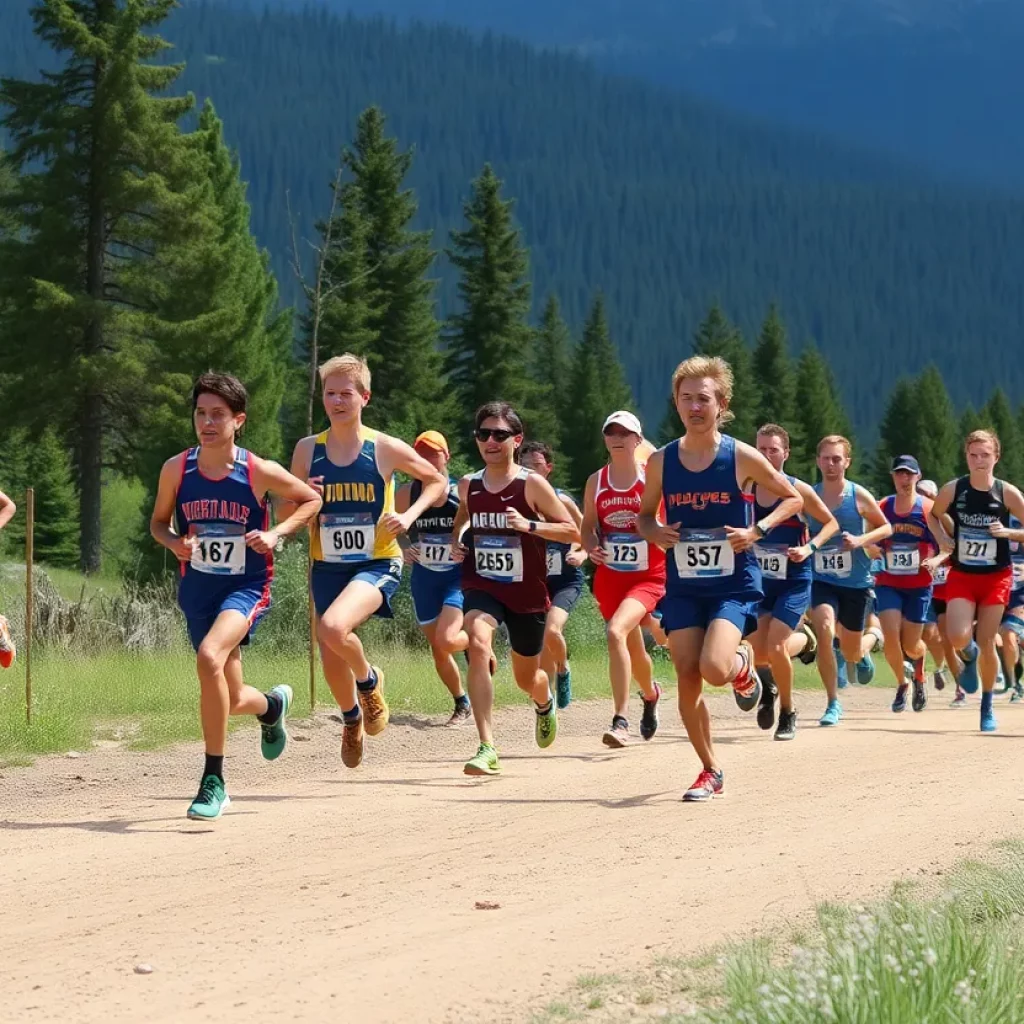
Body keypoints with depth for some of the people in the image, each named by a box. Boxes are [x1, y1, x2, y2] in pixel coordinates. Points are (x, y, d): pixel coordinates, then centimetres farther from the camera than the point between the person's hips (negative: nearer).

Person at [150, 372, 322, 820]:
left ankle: (213, 781, -21)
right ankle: (273, 704, 54)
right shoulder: (176, 469, -5)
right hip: (197, 589, 4)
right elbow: (158, 522, 11)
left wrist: (276, 533, -11)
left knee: (209, 657, -32)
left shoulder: (259, 472, -12)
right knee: (233, 700, 12)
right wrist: (174, 542, -11)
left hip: (246, 587, -4)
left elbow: (311, 500, 4)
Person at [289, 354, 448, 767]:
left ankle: (369, 680, 1)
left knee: (333, 628, -31)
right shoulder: (307, 450, 0)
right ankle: (352, 719, 41)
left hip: (377, 563, -4)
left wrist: (410, 515, -8)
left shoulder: (385, 449, -6)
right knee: (331, 662, 8)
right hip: (327, 566, 4)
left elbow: (437, 481, 8)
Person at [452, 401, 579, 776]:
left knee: (526, 678, 15)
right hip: (481, 587, 1)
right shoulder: (468, 485, 2)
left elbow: (572, 532, -10)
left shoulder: (532, 484, -10)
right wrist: (456, 539, 7)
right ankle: (487, 748, -34)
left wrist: (529, 525, -23)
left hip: (527, 593, -1)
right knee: (479, 643, -31)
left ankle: (545, 702, 57)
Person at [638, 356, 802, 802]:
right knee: (687, 680, -2)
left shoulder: (742, 457, -8)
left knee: (714, 669, -23)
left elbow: (793, 498, 4)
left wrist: (758, 530, -12)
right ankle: (710, 772, 16)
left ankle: (743, 665, 16)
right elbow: (644, 515, 14)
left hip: (734, 584, -3)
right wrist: (654, 533, -9)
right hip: (683, 586, 3)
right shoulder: (661, 461, 0)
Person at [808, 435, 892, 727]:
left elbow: (886, 527, 4)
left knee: (852, 654, 11)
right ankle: (833, 703, -14)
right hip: (821, 581, 0)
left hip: (856, 582, 0)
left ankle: (871, 640, 52)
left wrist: (861, 540, -14)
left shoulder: (859, 496, -6)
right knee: (824, 630, -27)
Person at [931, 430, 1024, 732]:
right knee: (959, 638, -19)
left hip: (997, 576, 0)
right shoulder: (953, 489, -7)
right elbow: (933, 515, 12)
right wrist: (942, 538, -5)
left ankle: (987, 707, 22)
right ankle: (969, 658, 21)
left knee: (986, 642, 2)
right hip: (962, 574, 1)